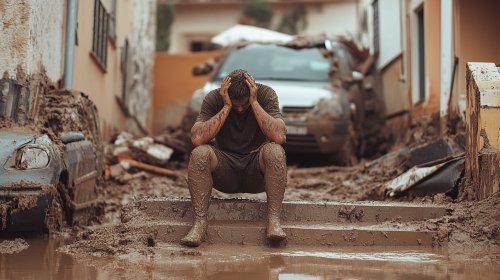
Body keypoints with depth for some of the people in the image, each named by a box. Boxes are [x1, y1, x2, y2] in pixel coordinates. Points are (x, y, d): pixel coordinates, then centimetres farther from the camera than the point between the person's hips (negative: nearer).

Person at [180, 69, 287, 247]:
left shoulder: (265, 95, -10)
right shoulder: (214, 98, -9)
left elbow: (279, 137, -26)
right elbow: (197, 139, -25)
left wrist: (254, 103, -25)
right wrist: (227, 107, -23)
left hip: (257, 172, 0)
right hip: (225, 171, 1)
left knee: (274, 151, -32)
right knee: (200, 153, -29)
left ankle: (274, 220, -30)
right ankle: (200, 221, -26)